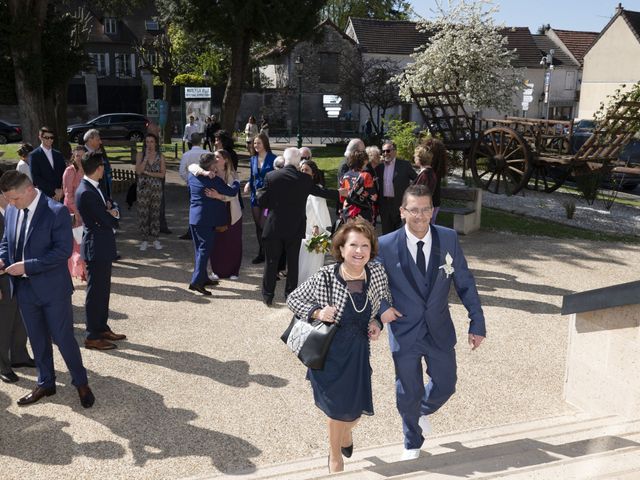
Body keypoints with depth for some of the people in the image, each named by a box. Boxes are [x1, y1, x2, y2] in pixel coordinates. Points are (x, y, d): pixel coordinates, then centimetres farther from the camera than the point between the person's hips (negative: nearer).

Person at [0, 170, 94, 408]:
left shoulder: (57, 212, -17)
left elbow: (63, 250, -21)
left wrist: (27, 266, -24)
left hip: (53, 289, -6)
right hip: (25, 288, 6)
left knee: (63, 339, 3)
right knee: (37, 340, 18)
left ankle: (81, 383, 23)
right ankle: (46, 384, 35)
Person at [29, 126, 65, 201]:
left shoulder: (58, 155, 15)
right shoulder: (34, 155, 1)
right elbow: (35, 178, -8)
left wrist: (61, 190, -5)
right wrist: (54, 190, -13)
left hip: (60, 195, 4)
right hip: (44, 196, -4)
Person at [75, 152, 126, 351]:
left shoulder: (93, 188, 8)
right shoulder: (86, 192, -23)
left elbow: (109, 203, 13)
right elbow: (107, 221, -22)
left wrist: (112, 210, -10)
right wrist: (113, 215, 0)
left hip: (102, 246, 10)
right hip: (96, 247, -10)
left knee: (103, 290, 18)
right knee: (96, 292, -1)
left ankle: (102, 328, 30)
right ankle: (92, 337, 9)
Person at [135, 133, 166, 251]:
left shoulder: (160, 157, 2)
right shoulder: (141, 155, 2)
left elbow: (162, 174, -5)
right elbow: (138, 171, -11)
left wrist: (148, 173, -11)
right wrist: (146, 157, -13)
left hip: (156, 188, 0)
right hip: (143, 188, 0)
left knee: (155, 213, 5)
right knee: (143, 214, 0)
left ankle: (156, 239, 13)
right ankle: (144, 240, 8)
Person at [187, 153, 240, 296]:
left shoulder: (192, 176, 7)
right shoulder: (214, 180, -15)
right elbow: (232, 192, -13)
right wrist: (237, 182, 6)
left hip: (194, 218, 8)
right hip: (207, 219, -8)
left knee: (199, 249, 16)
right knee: (204, 249, -6)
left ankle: (202, 278, 25)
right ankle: (196, 281, -12)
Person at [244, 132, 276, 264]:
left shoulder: (273, 159, -9)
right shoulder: (253, 160, 9)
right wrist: (248, 184, -2)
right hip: (256, 196, 6)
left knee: (264, 225, -10)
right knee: (258, 226, 11)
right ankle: (261, 253, 23)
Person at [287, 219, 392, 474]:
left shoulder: (377, 272, -10)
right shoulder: (325, 277, -20)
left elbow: (385, 302, 10)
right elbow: (293, 299, -8)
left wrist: (377, 322, -7)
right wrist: (317, 312, -23)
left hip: (359, 351, 3)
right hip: (329, 350, -3)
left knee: (354, 408, 13)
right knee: (338, 408, 11)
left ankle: (346, 430, 54)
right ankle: (335, 458, 43)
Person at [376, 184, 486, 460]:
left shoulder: (449, 238, -8)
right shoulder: (386, 245, -14)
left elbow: (465, 283, -2)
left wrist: (477, 323, -2)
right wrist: (381, 308, -17)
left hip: (440, 331, 2)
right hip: (404, 331, -2)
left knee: (445, 385, 15)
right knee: (408, 394, 12)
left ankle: (423, 411, 51)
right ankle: (412, 442, 41)